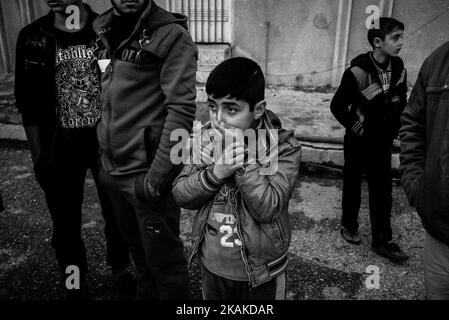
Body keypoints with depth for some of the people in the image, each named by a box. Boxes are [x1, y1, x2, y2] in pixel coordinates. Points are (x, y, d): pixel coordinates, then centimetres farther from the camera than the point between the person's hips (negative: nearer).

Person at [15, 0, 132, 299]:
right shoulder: (33, 37, -1)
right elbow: (29, 104, 2)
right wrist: (38, 155, 1)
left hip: (107, 141, 0)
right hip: (61, 147, 1)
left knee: (117, 212, 13)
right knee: (66, 221, 12)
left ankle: (120, 268, 39)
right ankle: (76, 282, 35)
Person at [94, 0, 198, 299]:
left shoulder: (171, 36, -11)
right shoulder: (103, 31, 10)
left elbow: (182, 109, -18)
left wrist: (157, 176, -20)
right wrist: (104, 156, 12)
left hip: (147, 173, -6)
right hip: (113, 170, 7)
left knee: (163, 257, 7)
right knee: (137, 248, 23)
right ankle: (145, 293, 46)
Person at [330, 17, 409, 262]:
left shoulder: (398, 68, -2)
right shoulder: (358, 71, -20)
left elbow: (401, 102, 12)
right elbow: (337, 106, -14)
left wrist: (394, 128, 6)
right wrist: (356, 126, -8)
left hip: (383, 142, 5)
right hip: (359, 142, -4)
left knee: (382, 192, 8)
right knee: (352, 186, 14)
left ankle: (382, 241, 19)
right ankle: (349, 226, 36)